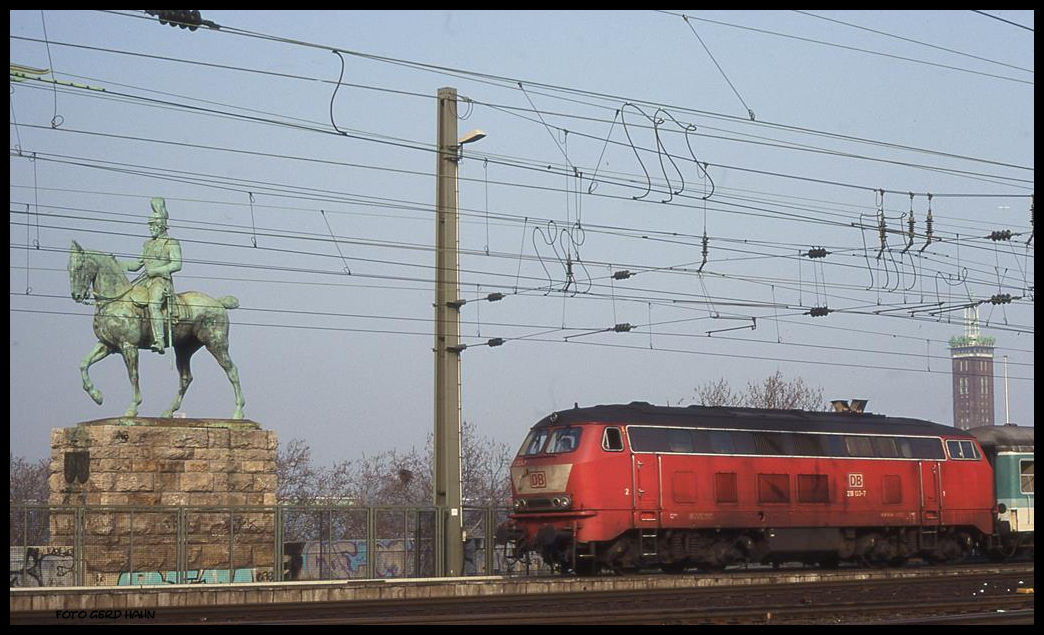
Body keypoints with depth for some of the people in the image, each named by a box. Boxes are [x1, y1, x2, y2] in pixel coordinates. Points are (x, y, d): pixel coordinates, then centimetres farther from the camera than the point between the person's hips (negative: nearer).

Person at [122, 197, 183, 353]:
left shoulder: (171, 243, 0)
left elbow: (176, 264, -11)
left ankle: (159, 342, -42)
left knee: (153, 305, -33)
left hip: (162, 281, -9)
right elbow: (137, 264, 26)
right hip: (146, 281, 9)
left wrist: (155, 271, -17)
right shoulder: (147, 244, 23)